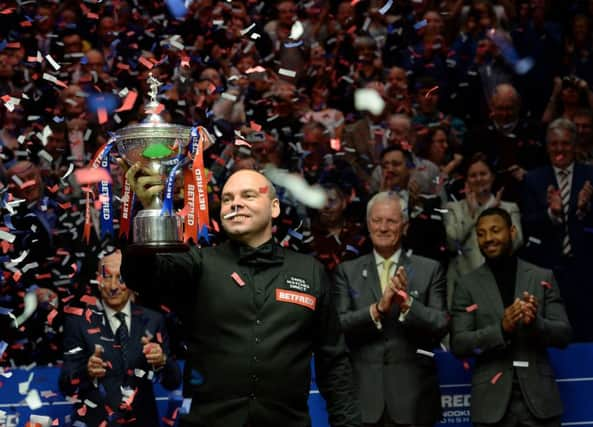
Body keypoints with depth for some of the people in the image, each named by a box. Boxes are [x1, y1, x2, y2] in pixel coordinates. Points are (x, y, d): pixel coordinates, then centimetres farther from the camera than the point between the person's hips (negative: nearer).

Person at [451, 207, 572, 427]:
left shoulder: (542, 277, 6)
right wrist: (501, 329, -17)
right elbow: (458, 345, -3)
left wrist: (536, 322, -16)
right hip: (492, 400, -1)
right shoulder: (468, 284, 4)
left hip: (538, 397, 1)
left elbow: (564, 334, 4)